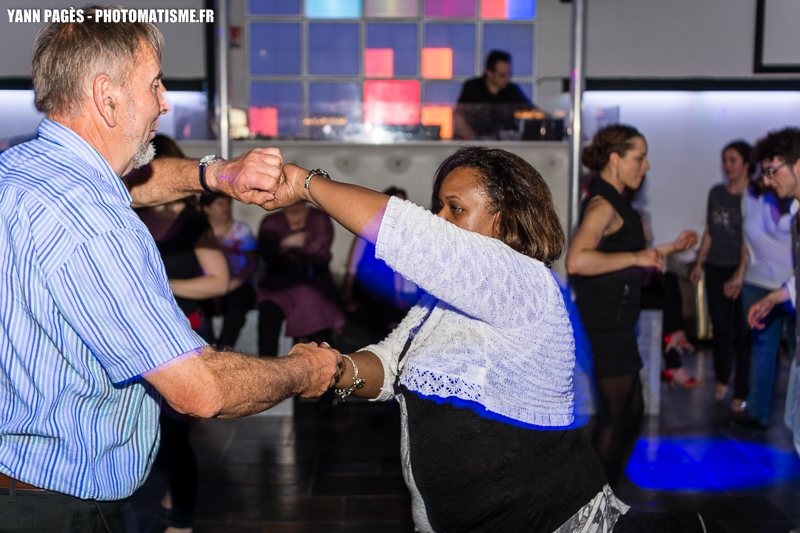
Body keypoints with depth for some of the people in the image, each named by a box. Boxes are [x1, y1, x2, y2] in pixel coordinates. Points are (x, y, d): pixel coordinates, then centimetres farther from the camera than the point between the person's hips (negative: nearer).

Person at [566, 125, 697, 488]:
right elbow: (576, 261, -35)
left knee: (632, 411, 19)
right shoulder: (603, 205, -18)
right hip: (605, 325, -10)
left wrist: (670, 248, 18)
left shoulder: (613, 202, 15)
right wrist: (636, 257, -28)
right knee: (616, 417, 1)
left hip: (615, 324, 10)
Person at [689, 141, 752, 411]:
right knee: (721, 328, 7)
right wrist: (698, 263, 16)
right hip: (716, 268, 4)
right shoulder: (716, 193, 8)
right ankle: (721, 379, 30)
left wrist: (740, 275, -19)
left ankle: (741, 393, 11)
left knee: (742, 332, 0)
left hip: (744, 270, -4)